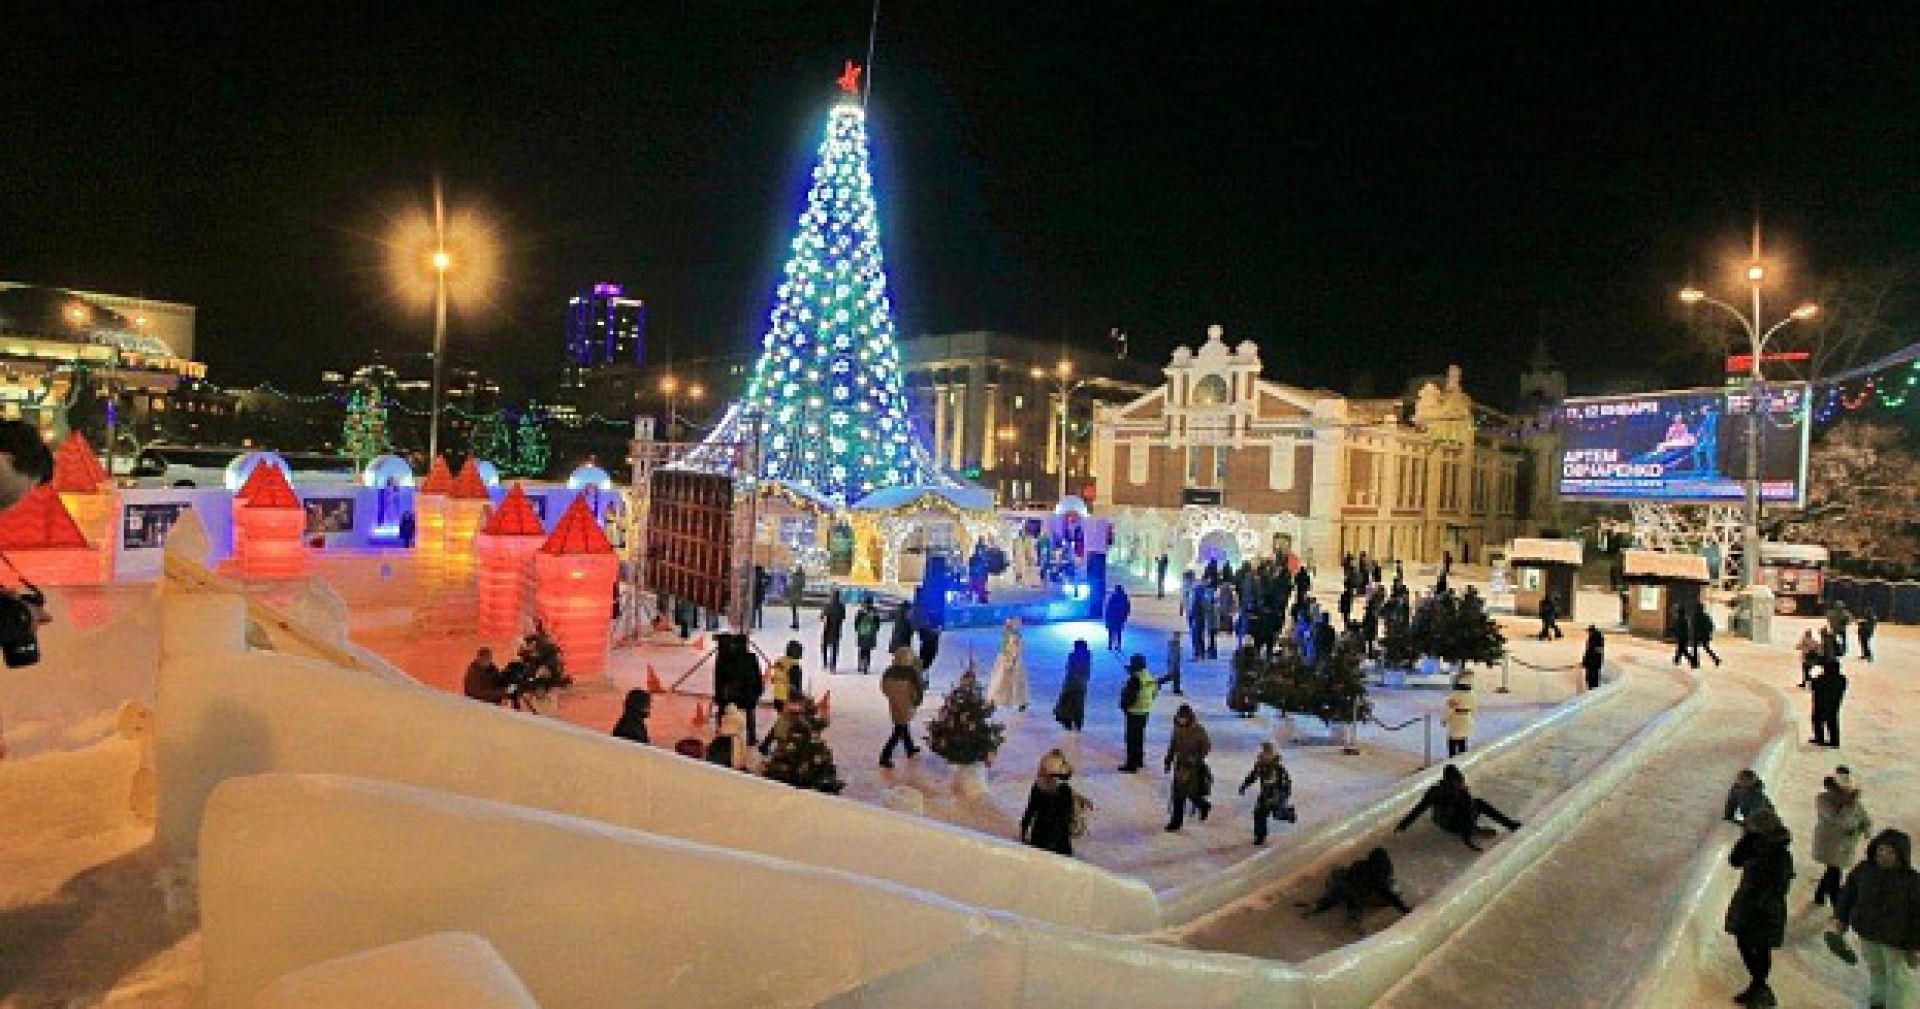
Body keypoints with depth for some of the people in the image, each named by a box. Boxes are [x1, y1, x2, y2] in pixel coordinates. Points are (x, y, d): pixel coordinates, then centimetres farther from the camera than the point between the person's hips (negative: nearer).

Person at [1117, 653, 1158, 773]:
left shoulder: (1135, 678, -23)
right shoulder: (1150, 677, 5)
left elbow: (1130, 695, -23)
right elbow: (1154, 691, 13)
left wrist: (1124, 705, -8)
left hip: (1134, 712, -9)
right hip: (1145, 711, 9)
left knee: (1132, 737, -3)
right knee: (1140, 736, 22)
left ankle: (1132, 764, -1)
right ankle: (1139, 760, 34)